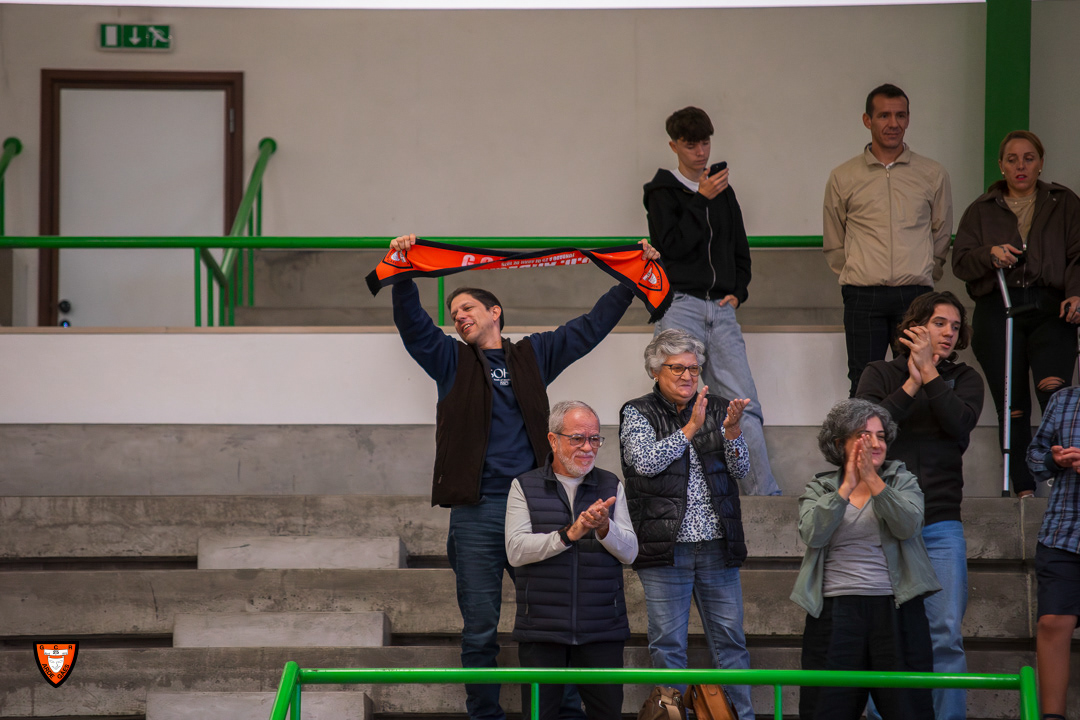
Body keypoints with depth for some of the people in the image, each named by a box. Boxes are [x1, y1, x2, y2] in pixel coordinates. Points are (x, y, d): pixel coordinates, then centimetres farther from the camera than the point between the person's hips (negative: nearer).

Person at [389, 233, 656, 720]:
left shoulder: (533, 356, 16)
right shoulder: (452, 362, 12)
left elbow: (590, 328, 21)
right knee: (480, 632, -1)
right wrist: (403, 275, -18)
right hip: (476, 514, -1)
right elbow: (412, 324, -2)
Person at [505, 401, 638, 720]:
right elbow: (516, 551, -7)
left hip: (602, 631, 2)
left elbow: (629, 552, 3)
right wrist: (568, 535, -20)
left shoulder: (611, 487, 11)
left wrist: (604, 527, -18)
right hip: (541, 629, -2)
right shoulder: (525, 487, 5)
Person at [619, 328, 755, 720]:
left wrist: (732, 430, -17)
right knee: (668, 645, 1)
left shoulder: (717, 409, 10)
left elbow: (740, 469, 2)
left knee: (730, 640, 5)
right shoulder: (637, 414, 2)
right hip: (665, 548, -3)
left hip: (718, 548, 3)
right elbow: (646, 462, -13)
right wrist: (690, 428, -17)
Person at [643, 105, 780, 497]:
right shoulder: (662, 191, 4)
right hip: (680, 306, -4)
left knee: (744, 404, -4)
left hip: (720, 308, 4)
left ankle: (765, 491, -6)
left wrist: (737, 291, 8)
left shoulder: (724, 193, 19)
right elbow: (671, 246, -9)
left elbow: (741, 250, 24)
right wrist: (701, 200, -10)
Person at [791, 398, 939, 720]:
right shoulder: (820, 488, 12)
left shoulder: (902, 481, 12)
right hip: (834, 612, 0)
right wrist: (847, 486, -10)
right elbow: (812, 534, -8)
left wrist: (873, 480, -13)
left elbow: (907, 525, -8)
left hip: (894, 609, 0)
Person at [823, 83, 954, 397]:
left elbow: (942, 234, 18)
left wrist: (924, 275, 13)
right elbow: (833, 243, 17)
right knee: (864, 387, -3)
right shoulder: (843, 178, 8)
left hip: (916, 297, 0)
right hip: (863, 298, 0)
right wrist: (856, 274, 11)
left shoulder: (933, 175, 9)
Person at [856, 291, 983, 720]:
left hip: (941, 525, 1)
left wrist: (929, 373, -9)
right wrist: (911, 384, -10)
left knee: (946, 637, -6)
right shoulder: (880, 374, 9)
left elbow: (961, 424, -8)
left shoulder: (964, 379, 12)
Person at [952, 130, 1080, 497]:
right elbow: (960, 261, 9)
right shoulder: (981, 211, 18)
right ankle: (1024, 490, 6)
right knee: (1011, 408, -1)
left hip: (1050, 310, -2)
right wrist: (990, 254, -12)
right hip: (997, 312, 2)